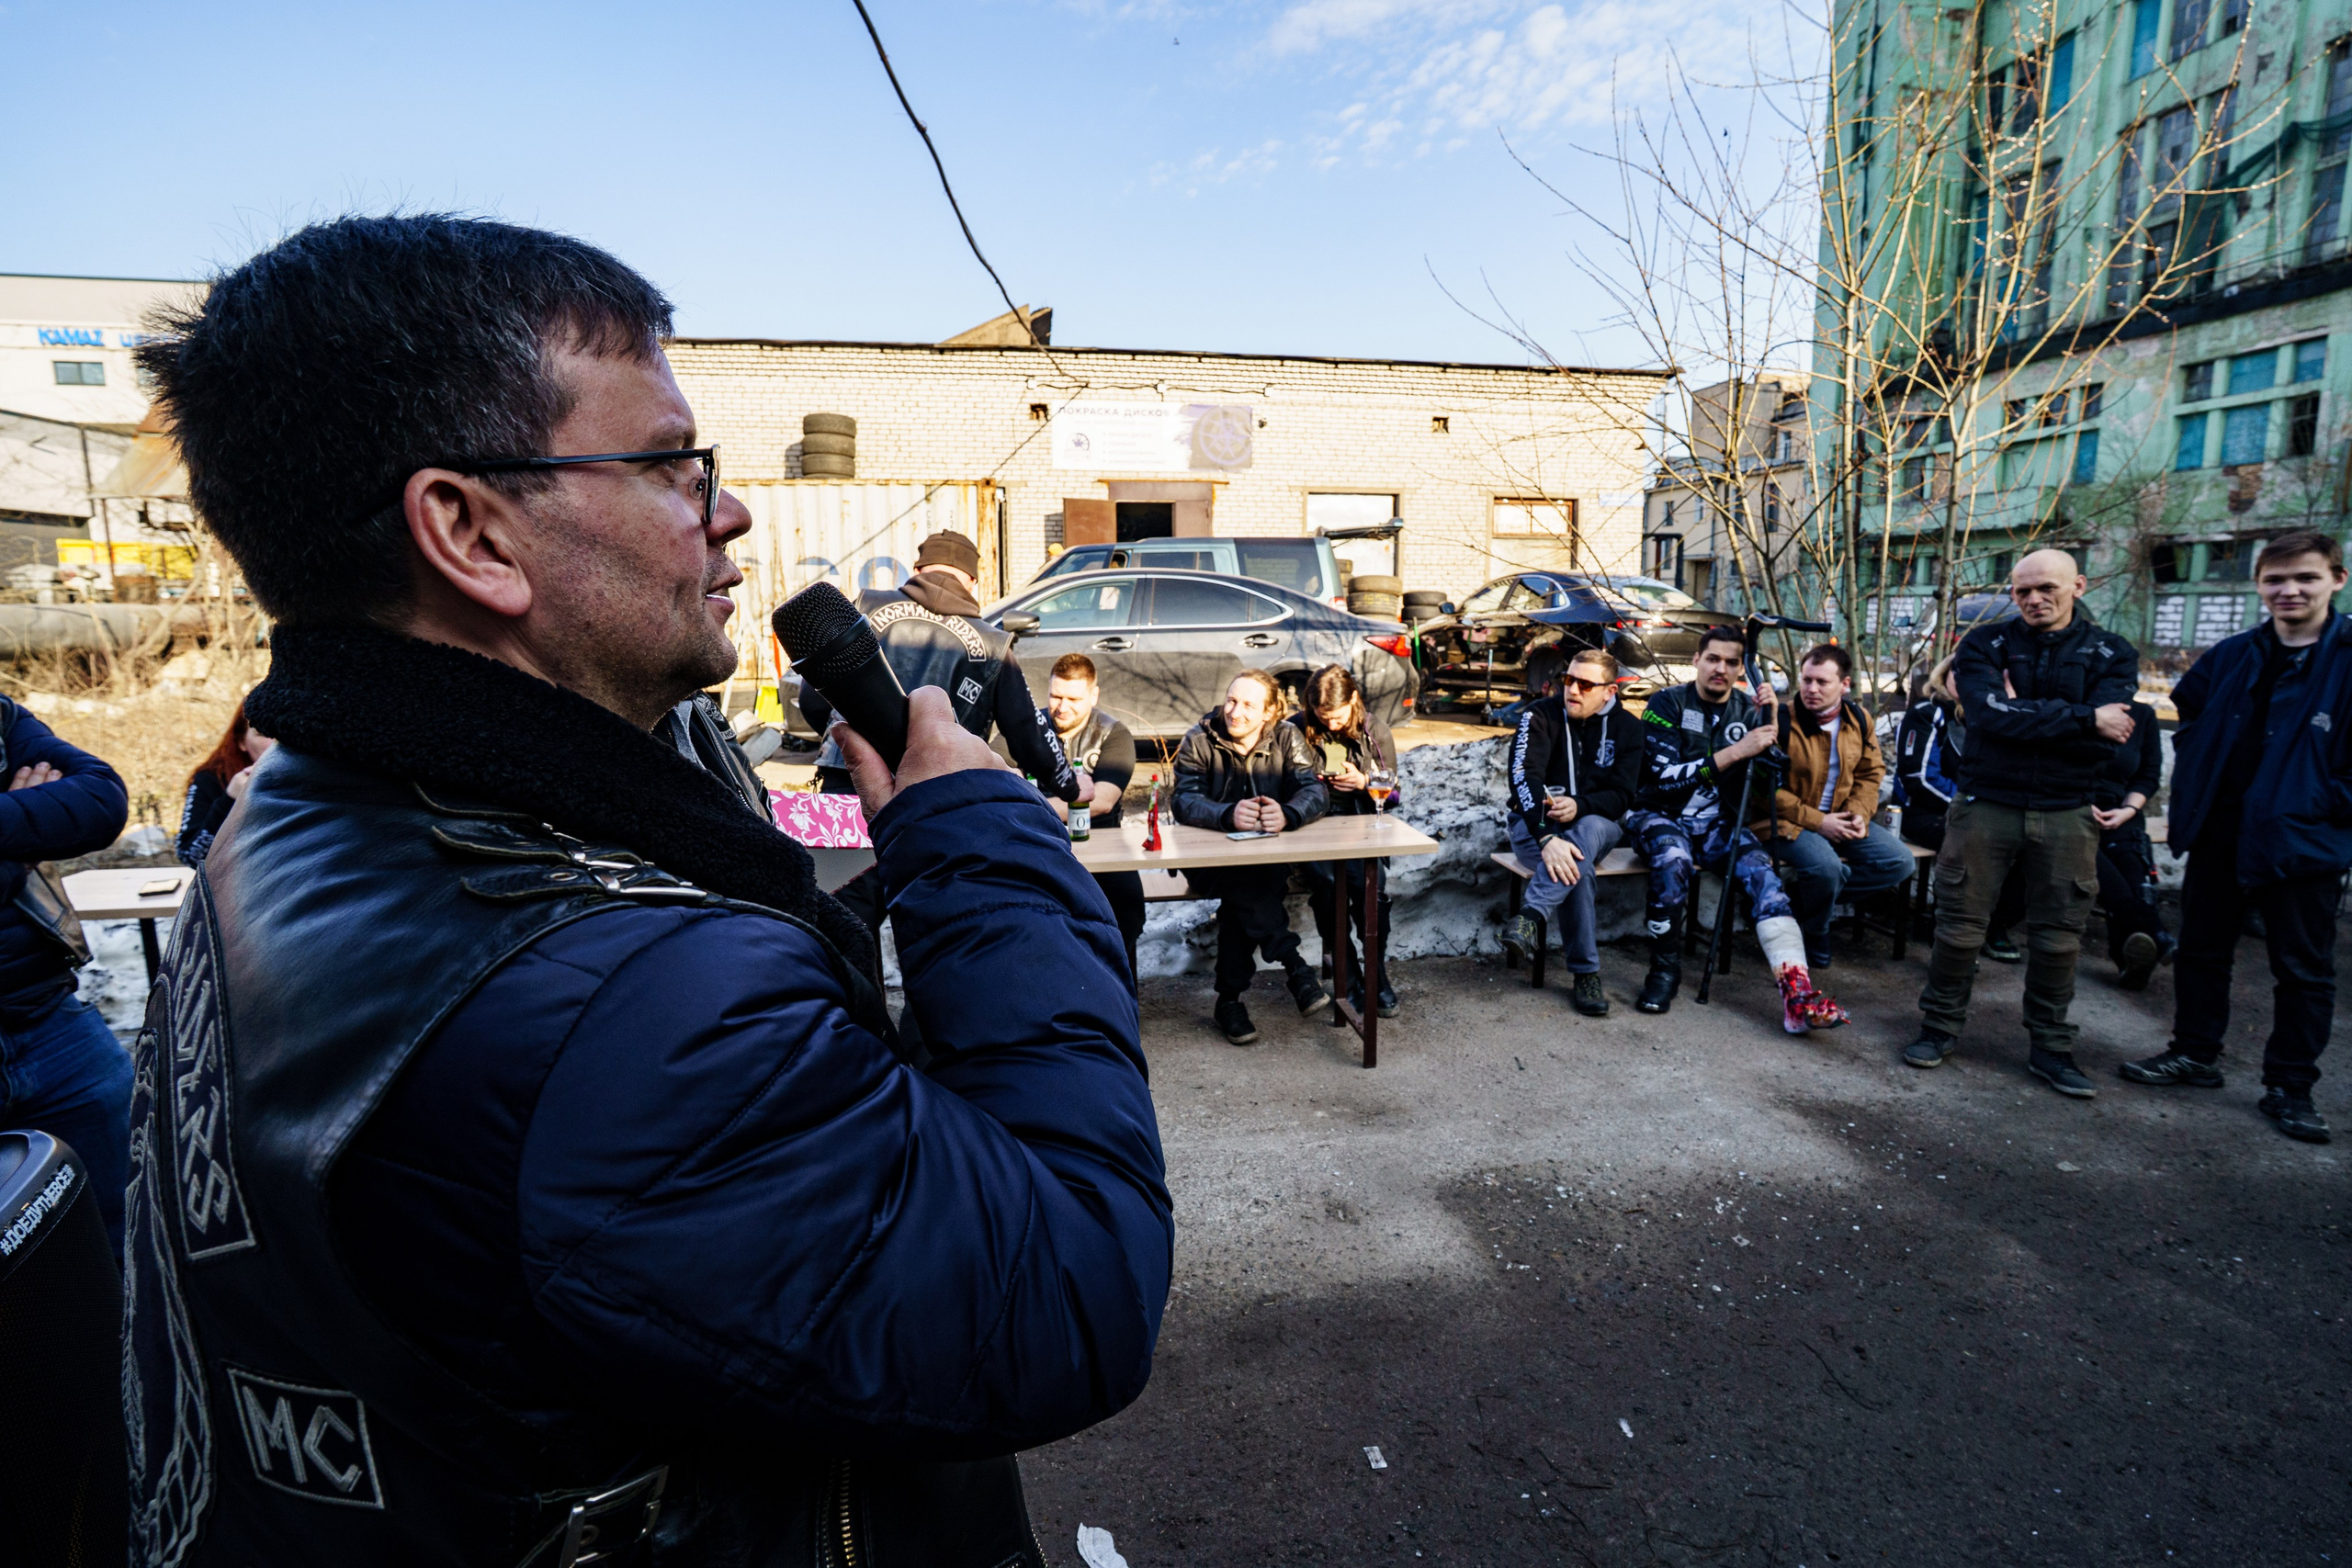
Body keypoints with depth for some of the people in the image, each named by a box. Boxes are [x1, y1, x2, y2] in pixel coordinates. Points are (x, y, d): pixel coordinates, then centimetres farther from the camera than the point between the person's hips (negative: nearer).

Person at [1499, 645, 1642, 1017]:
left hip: (1595, 823, 2)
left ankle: (1532, 916, -48)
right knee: (1575, 866, -35)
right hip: (1535, 823, -2)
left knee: (1589, 828, -37)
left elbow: (1622, 795, -4)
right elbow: (1523, 779, -23)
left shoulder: (1627, 727, 1)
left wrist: (1579, 805, -27)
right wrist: (1546, 838, -38)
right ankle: (1585, 973, -31)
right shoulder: (1540, 715, -8)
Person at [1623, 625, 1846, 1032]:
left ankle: (1797, 993, -37)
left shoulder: (1747, 709, 7)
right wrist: (1735, 752, -22)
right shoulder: (1668, 703, -5)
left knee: (1761, 869, -25)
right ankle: (1664, 971, -18)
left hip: (1717, 821, 4)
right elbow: (1667, 775, -15)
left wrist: (1770, 723, -11)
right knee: (1673, 859, -36)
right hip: (1663, 815, -3)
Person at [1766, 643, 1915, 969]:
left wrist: (1859, 814, -6)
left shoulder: (1860, 721, 5)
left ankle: (1800, 889, -9)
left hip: (1841, 820, 7)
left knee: (1899, 862, -9)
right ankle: (1813, 946, -4)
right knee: (1826, 867, -33)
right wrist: (1817, 821, -18)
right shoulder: (1783, 722, -14)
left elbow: (1871, 774, 15)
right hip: (1790, 823, -7)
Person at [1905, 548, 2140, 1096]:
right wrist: (2083, 718, -14)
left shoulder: (2111, 655, 4)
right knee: (1959, 926, 3)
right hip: (1986, 805, -1)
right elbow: (1992, 715, -17)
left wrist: (2023, 714, -12)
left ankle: (2050, 1047, 23)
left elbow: (2108, 738, -11)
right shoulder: (1985, 644, 1)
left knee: (2058, 937, 9)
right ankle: (1940, 1027, 19)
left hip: (2066, 815, 1)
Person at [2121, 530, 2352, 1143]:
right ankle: (2195, 1055, 29)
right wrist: (2188, 802, 9)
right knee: (2201, 951, 14)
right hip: (2219, 834, 4)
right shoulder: (2232, 657, 4)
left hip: (2302, 842, -4)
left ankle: (2290, 1086, 21)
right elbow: (2188, 723, 17)